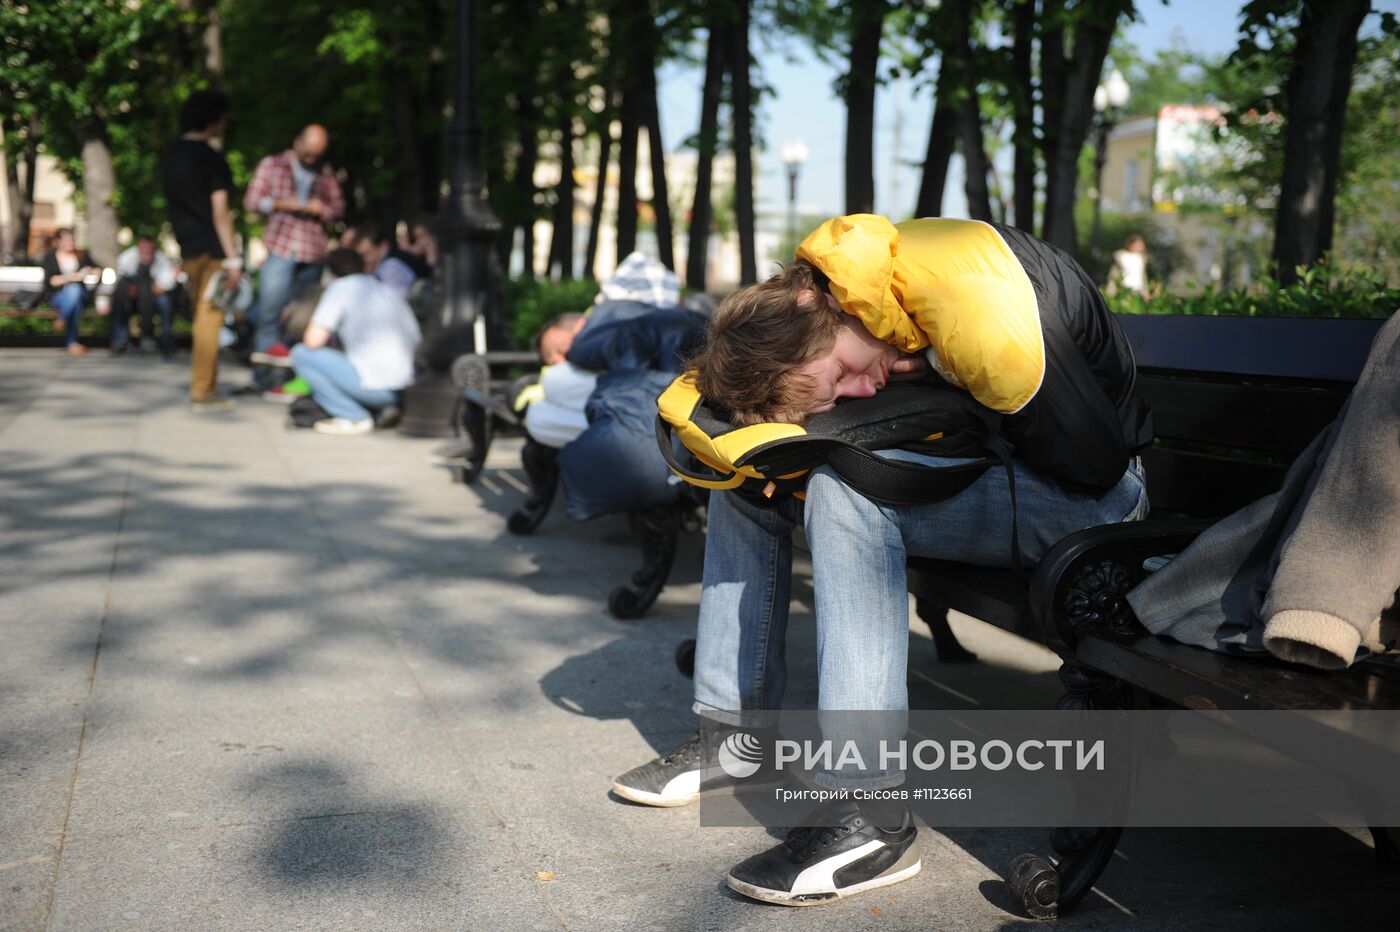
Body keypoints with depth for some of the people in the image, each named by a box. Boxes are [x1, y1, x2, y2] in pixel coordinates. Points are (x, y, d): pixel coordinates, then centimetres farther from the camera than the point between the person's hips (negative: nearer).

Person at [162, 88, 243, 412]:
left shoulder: (170, 154, 11)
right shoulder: (211, 159, -13)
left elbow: (177, 202, 16)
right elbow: (220, 213, -16)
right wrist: (233, 258, -16)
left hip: (188, 248, 8)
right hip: (212, 249, -8)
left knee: (203, 317, 15)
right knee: (210, 319, -4)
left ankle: (206, 387, 20)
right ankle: (202, 393, -2)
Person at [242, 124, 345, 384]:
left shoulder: (326, 173, 16)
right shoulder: (271, 165, 10)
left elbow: (339, 207, 17)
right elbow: (251, 201, 8)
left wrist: (322, 209, -5)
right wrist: (278, 204, -11)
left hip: (314, 254, 3)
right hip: (280, 248, -2)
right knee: (270, 312, -6)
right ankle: (261, 376, -2)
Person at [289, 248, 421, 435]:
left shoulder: (340, 287, 1)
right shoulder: (391, 291, 19)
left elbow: (314, 340, -8)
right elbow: (417, 342, 20)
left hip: (373, 388, -8)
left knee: (301, 354, 4)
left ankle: (354, 418, -2)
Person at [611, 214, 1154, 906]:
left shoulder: (983, 317, -33)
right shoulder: (843, 263, -10)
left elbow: (1096, 459, -25)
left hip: (1089, 490, -8)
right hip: (981, 461, 8)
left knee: (846, 491, -33)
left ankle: (870, 814, -30)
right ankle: (731, 731, 6)